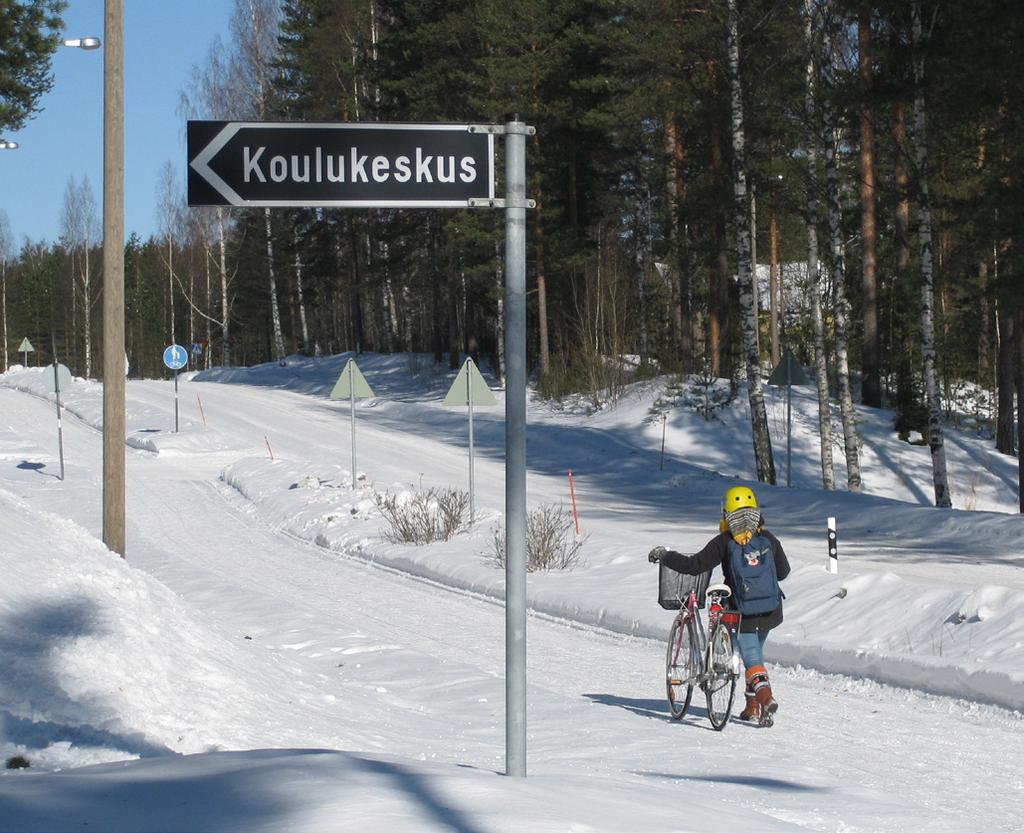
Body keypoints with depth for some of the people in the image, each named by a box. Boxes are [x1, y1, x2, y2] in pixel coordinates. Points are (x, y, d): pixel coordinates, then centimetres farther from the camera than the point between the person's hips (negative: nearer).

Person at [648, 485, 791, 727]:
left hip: (745, 614, -4)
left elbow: (694, 565, -12)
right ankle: (752, 706, 25)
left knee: (752, 657, 3)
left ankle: (765, 696, -24)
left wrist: (663, 555, 0)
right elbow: (783, 571, 11)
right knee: (755, 650, 23)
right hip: (771, 612, 4)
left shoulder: (724, 542, -11)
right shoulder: (768, 539, 0)